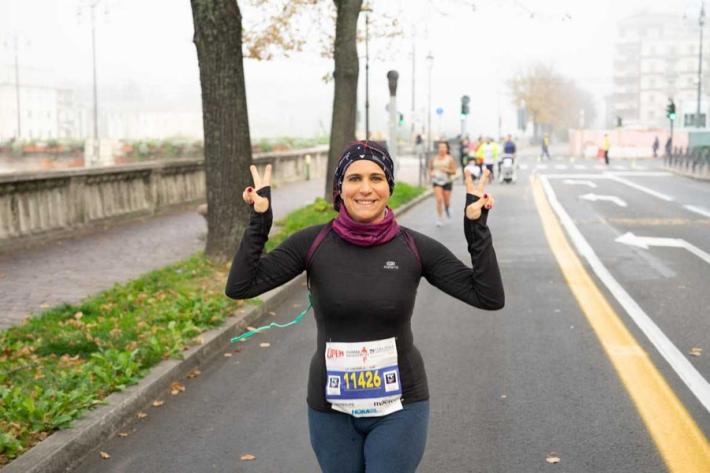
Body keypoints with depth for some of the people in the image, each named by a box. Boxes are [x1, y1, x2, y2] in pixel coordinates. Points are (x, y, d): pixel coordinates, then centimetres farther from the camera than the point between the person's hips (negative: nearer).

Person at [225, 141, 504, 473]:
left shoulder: (415, 247, -9)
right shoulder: (313, 243, -9)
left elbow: (490, 297, -11)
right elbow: (239, 287, -13)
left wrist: (476, 225, -16)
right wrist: (260, 219, -19)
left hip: (398, 406, -1)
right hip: (331, 409, 1)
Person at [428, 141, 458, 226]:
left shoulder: (450, 159, -2)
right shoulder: (434, 159, 5)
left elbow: (454, 171, -3)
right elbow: (430, 168, 18)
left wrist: (446, 170, -21)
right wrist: (430, 173, -3)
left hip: (447, 181, -1)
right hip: (436, 181, 1)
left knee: (446, 202, 6)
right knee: (439, 200, -15)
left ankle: (447, 209, 44)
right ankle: (439, 219, -8)